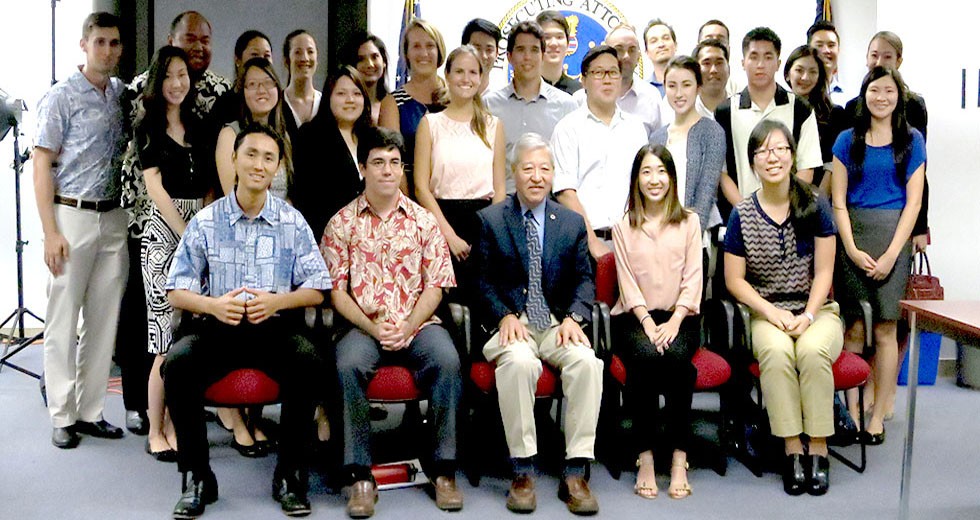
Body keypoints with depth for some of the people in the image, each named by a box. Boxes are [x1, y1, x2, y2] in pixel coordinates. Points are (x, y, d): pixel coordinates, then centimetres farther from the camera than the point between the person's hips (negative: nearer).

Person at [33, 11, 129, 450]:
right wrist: (51, 232, -14)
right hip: (72, 216, -5)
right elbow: (42, 166, -7)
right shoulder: (61, 97, -4)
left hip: (114, 218, 5)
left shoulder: (124, 94, 11)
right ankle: (62, 417, 8)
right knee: (63, 321, 0)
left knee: (103, 320, 8)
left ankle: (90, 412, 17)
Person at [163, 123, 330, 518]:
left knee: (307, 361, -32)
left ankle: (290, 474, -14)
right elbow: (177, 292, 5)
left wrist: (276, 301, -15)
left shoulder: (293, 222, 8)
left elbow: (316, 290, 5)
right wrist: (214, 304, -16)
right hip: (218, 325, 1)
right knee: (177, 363, -29)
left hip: (275, 327, 0)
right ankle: (196, 477, -11)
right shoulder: (205, 222, 7)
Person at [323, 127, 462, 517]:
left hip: (417, 324, 1)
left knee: (446, 359, -30)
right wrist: (373, 328, -12)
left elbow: (434, 286, 5)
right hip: (362, 325, -1)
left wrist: (407, 328, -11)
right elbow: (336, 290, 2)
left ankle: (443, 469, -20)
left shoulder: (423, 221, 11)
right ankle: (360, 475, -24)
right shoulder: (341, 224, 8)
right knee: (348, 364, -33)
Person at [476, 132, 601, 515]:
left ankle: (575, 473, -21)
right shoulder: (491, 219, 6)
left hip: (557, 324, 2)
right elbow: (483, 280, 4)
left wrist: (574, 317, -7)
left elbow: (584, 280, 12)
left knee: (587, 362, -29)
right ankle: (522, 471, -23)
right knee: (519, 363, -36)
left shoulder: (572, 222, 14)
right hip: (511, 323, -2)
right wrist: (504, 316, -13)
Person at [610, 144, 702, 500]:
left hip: (679, 316, 1)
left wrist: (674, 322, -12)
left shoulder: (688, 222, 12)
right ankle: (645, 457, -25)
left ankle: (679, 458, -26)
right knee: (645, 356, -33)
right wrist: (648, 322, -13)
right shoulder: (623, 227, 11)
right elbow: (628, 282, 3)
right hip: (634, 316, 0)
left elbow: (693, 278, 3)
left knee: (677, 357, -32)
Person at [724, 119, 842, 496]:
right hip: (767, 313, 0)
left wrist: (808, 315, -13)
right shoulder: (742, 215, 2)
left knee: (812, 350, -33)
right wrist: (772, 311, -10)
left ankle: (818, 449, -21)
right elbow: (734, 279, 2)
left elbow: (824, 271, 0)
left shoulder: (814, 206, 1)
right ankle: (793, 450, -23)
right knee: (776, 351, -33)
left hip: (817, 311, 0)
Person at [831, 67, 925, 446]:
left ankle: (879, 415, 8)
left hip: (893, 236, -1)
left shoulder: (911, 140, 7)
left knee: (885, 328, 1)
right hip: (852, 235, 1)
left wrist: (892, 254, -8)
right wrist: (853, 250, -6)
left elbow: (913, 201, 1)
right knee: (854, 326, -1)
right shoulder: (848, 140, 9)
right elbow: (838, 200, 5)